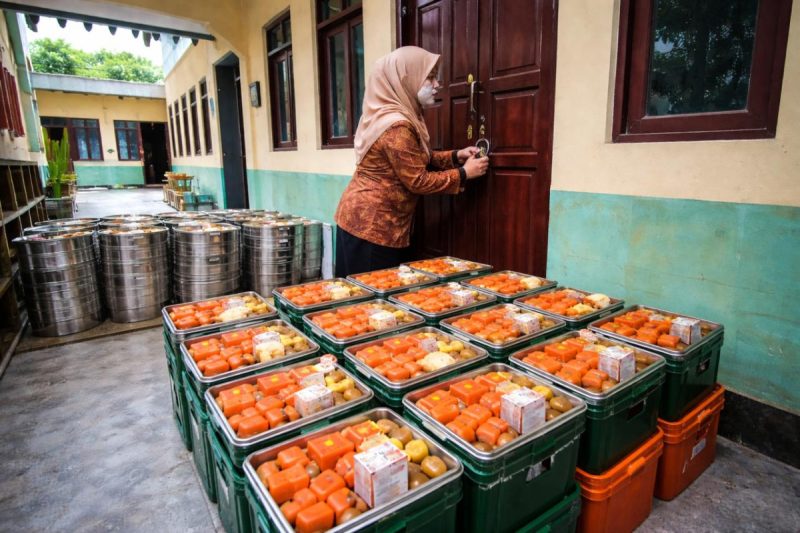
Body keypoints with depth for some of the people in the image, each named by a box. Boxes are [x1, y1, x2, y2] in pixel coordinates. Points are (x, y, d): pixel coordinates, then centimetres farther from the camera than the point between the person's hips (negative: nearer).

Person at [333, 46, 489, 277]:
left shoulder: (396, 117, 10)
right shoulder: (397, 125, -21)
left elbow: (419, 159, 16)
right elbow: (417, 181, -19)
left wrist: (455, 156, 5)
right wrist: (464, 173, -10)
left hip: (369, 219, 10)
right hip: (370, 223, -10)